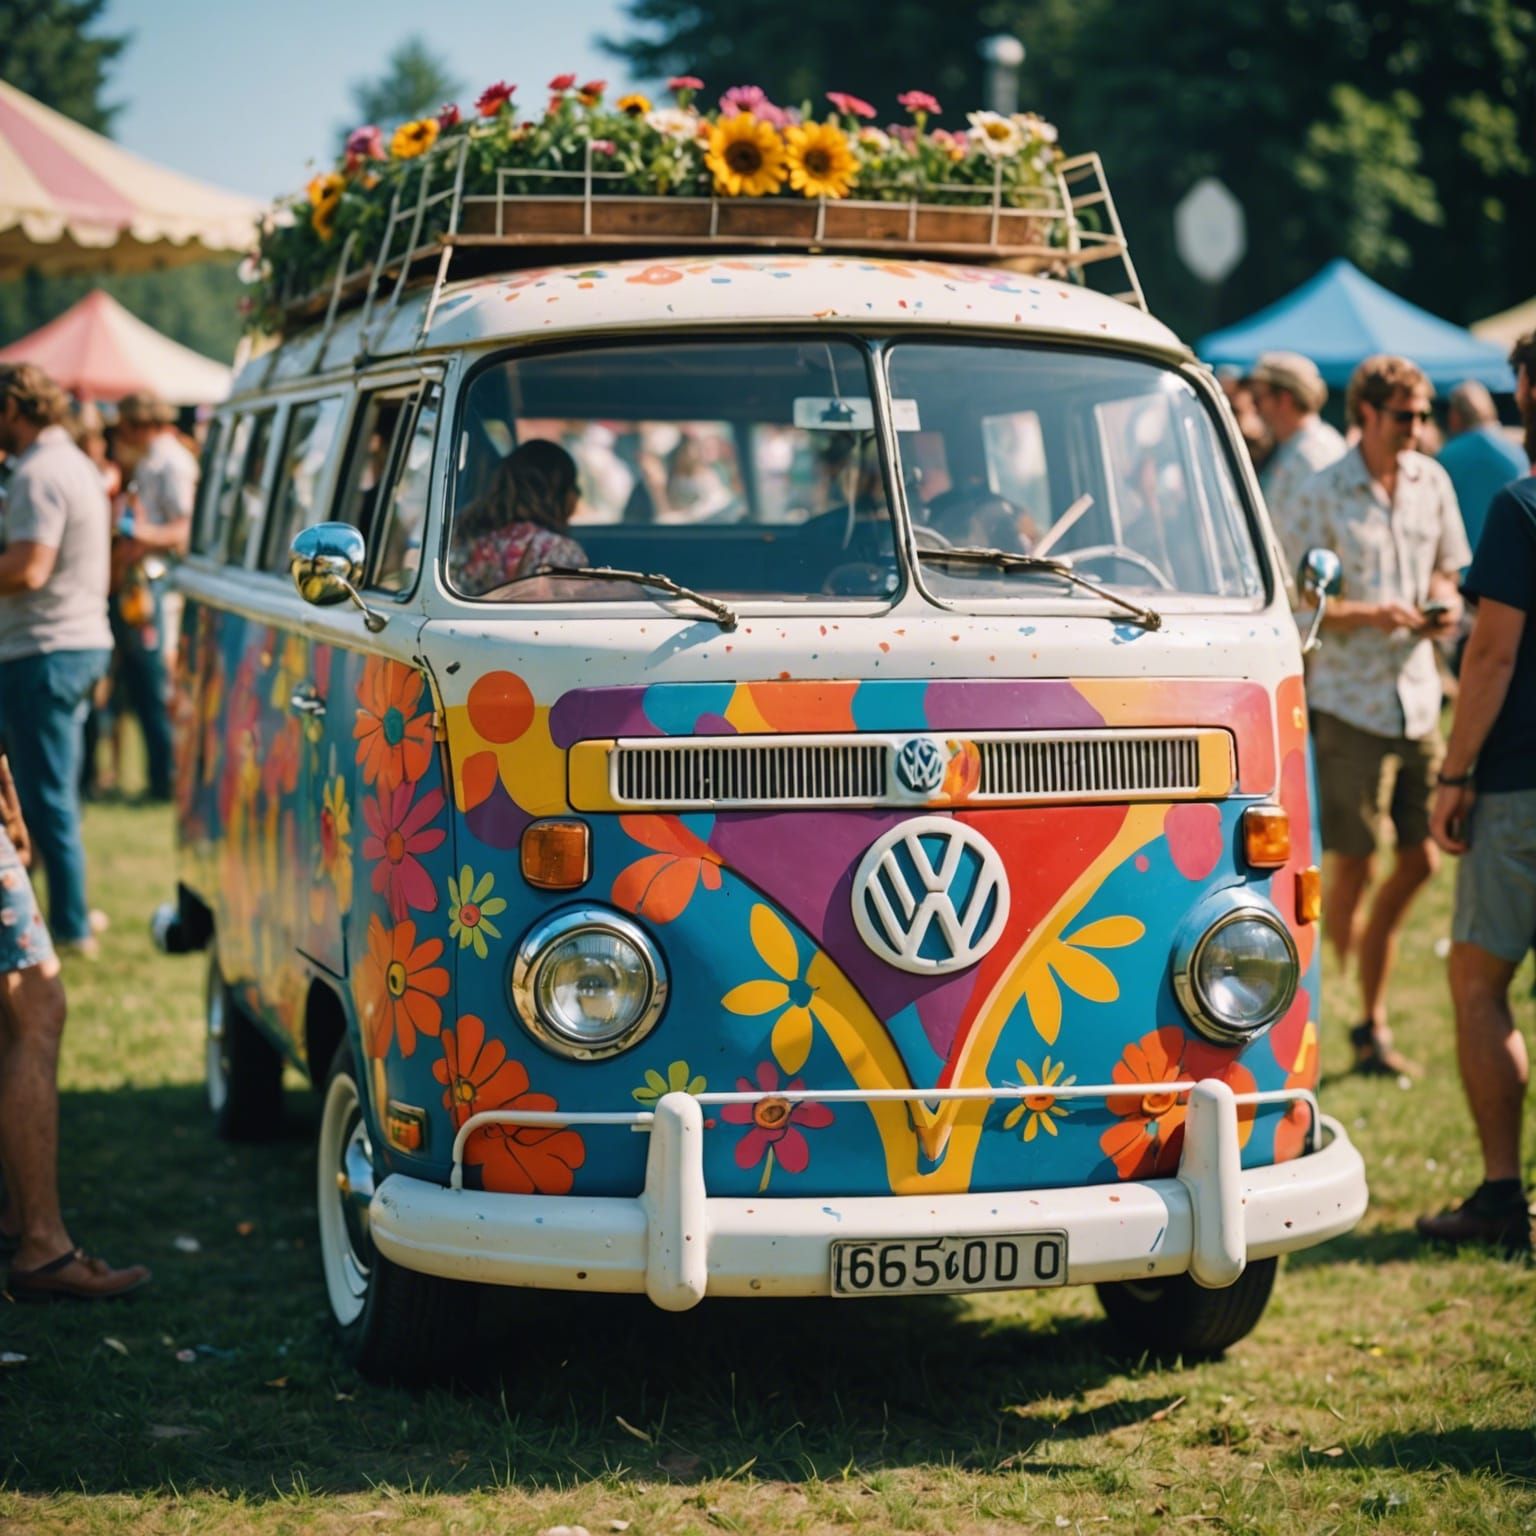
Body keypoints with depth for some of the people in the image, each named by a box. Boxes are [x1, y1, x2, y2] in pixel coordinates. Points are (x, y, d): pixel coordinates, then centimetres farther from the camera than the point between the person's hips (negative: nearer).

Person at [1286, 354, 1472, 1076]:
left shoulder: (1431, 481, 8)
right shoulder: (1322, 496, -8)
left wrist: (1443, 603, -3)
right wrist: (1369, 615, -19)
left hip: (1416, 698, 5)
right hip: (1348, 703, -5)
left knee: (1419, 860, 5)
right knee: (1351, 867, -4)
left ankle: (1370, 1023, 19)